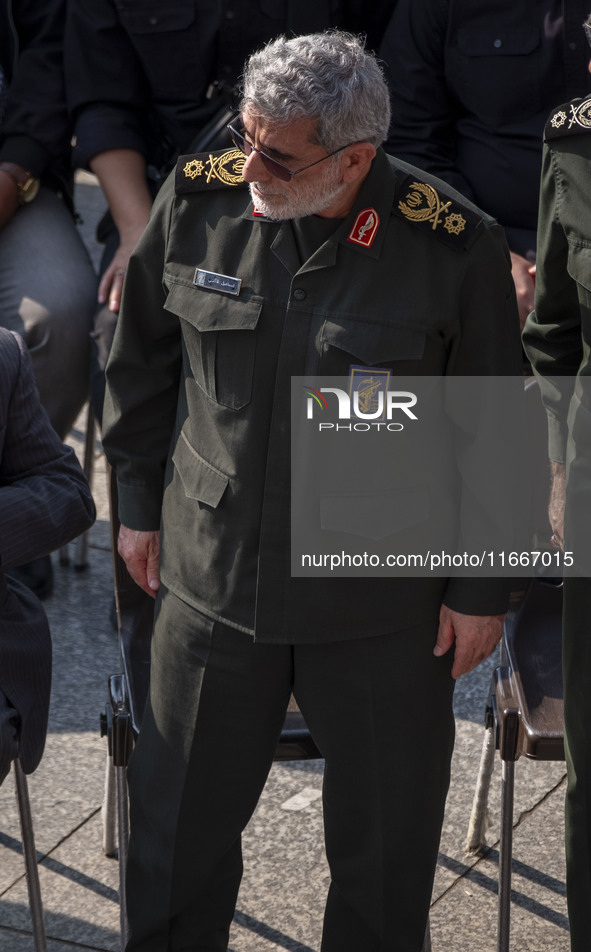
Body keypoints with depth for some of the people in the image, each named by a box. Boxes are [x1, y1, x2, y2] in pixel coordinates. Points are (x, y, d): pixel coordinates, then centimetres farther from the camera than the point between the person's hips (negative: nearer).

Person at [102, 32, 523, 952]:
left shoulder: (454, 246, -16)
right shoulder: (199, 197, -8)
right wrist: (140, 503, 12)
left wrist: (481, 588, -1)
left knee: (384, 843, 14)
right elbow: (142, 359, 8)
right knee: (178, 822, 16)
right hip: (214, 575, 2)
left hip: (386, 607, -2)